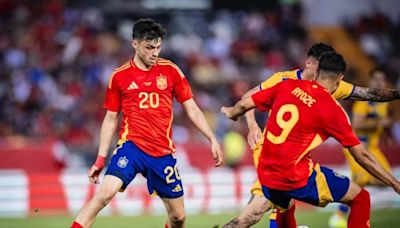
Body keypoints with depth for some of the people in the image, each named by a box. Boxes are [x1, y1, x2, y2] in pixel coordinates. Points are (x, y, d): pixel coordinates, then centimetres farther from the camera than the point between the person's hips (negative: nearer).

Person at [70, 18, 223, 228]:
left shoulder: (171, 71, 4)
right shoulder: (119, 76, 1)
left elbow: (192, 109, 8)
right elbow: (110, 119, 9)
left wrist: (213, 139, -2)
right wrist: (101, 159, 4)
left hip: (163, 153, 2)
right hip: (131, 146, -2)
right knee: (105, 192, -27)